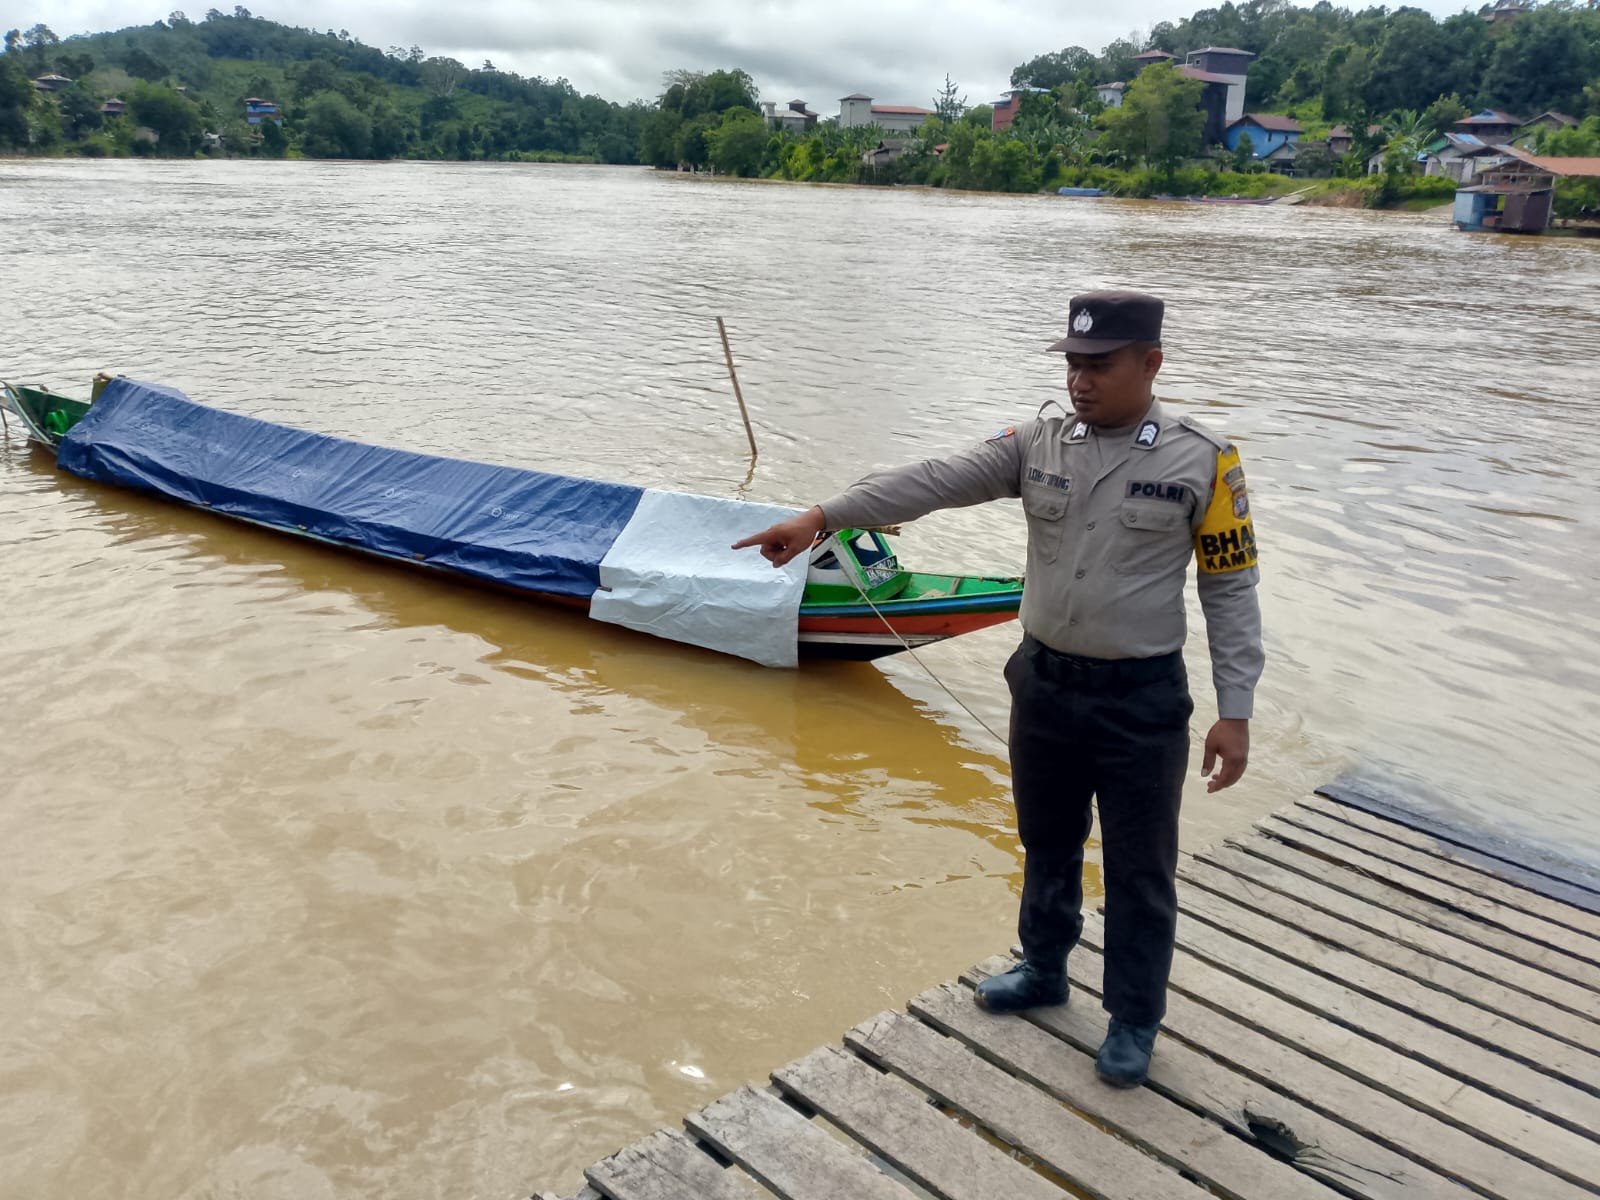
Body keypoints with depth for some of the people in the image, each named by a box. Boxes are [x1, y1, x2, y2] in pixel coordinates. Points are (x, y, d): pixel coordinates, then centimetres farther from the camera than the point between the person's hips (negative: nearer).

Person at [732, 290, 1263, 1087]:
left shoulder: (1202, 462, -11)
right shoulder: (1037, 444, -3)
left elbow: (1231, 589, -8)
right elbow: (933, 482, -13)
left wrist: (1234, 712, -10)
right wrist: (821, 517, -25)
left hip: (1142, 700, -4)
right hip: (1042, 683, 4)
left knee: (1138, 870, 10)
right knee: (1046, 843, 22)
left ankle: (1134, 1017, 32)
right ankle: (1044, 970, 45)